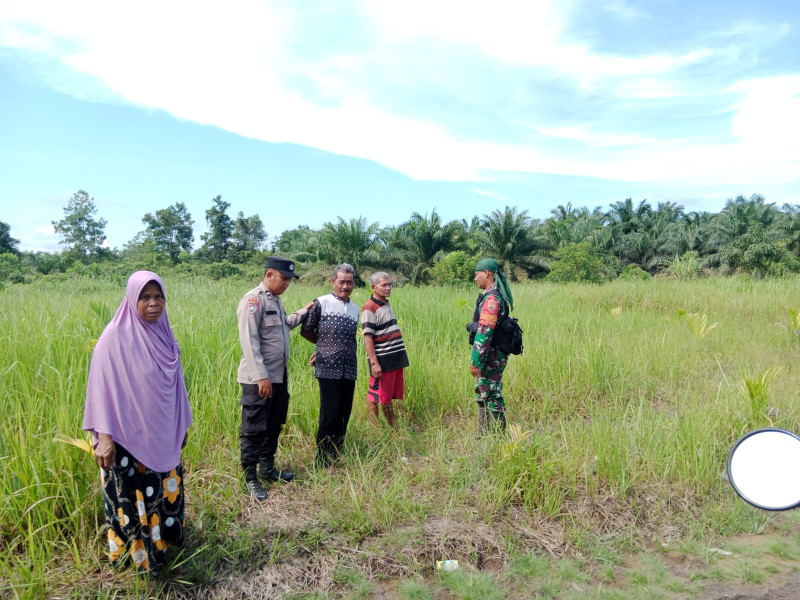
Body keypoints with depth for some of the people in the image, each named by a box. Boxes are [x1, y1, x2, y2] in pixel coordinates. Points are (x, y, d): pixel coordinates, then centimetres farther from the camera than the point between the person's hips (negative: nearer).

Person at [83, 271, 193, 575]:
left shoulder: (164, 334, 1)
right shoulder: (115, 337, -17)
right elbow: (102, 386, -16)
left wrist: (183, 423, 15)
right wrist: (103, 435, -20)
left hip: (163, 435, 6)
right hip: (129, 437, -6)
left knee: (166, 490, 18)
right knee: (135, 496, 8)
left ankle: (164, 538, 39)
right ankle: (138, 557, 27)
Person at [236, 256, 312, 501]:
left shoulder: (275, 299, 13)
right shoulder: (253, 300, -15)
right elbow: (249, 341, -21)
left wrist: (303, 312, 21)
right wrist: (261, 376, -23)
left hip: (279, 377, 9)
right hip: (259, 380, -9)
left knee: (274, 426, 18)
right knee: (253, 430, 1)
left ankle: (267, 468, 32)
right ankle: (250, 478, 12)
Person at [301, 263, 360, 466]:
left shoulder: (355, 308, 14)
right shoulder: (321, 303, -3)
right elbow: (306, 331, 2)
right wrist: (325, 344, 12)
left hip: (349, 371, 5)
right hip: (328, 369, -5)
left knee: (344, 415, 9)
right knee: (329, 415, -4)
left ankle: (337, 456, 22)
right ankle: (322, 463, 9)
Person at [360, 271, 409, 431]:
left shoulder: (386, 305, 15)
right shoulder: (369, 308, -12)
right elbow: (367, 338, -16)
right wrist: (374, 363, -21)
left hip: (396, 359, 9)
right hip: (382, 360, -8)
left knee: (389, 397, 16)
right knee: (376, 397, 1)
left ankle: (395, 429, 24)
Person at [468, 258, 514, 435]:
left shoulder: (491, 298, -19)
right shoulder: (496, 295, 13)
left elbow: (484, 333, -24)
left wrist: (476, 361, -22)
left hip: (490, 357, -10)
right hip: (493, 355, 10)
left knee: (492, 396, -1)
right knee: (483, 394, 18)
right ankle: (483, 433, 29)